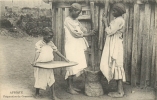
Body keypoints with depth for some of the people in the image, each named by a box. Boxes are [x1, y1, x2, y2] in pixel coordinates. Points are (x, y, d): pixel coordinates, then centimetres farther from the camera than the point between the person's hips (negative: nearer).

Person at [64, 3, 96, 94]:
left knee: (75, 67, 8)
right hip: (71, 47, -8)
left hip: (78, 47, 8)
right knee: (72, 67, -5)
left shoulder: (76, 20, 17)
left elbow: (83, 30, 14)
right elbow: (76, 33, -14)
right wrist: (89, 34, -10)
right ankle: (70, 88, 3)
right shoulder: (68, 20, -9)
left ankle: (72, 86, 17)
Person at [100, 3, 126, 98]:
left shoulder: (119, 20, -14)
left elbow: (110, 32, -16)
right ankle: (120, 90, 16)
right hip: (113, 46, 10)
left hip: (116, 47, -10)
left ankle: (120, 92, -1)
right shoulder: (117, 20, 17)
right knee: (115, 67, 10)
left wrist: (105, 22, -5)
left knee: (116, 66, -7)